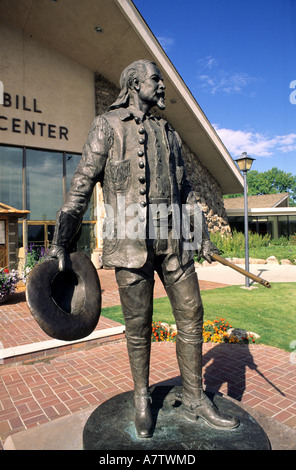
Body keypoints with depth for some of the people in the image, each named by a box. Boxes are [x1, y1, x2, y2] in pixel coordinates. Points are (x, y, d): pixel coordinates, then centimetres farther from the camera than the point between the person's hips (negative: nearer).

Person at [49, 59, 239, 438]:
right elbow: (82, 183, -3)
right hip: (131, 241, -5)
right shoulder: (109, 125, 5)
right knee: (138, 326, 5)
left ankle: (194, 399, 26)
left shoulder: (169, 134, 20)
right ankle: (142, 399, 29)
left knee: (191, 317, 7)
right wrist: (62, 242, -10)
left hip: (173, 240, 5)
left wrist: (202, 234, 20)